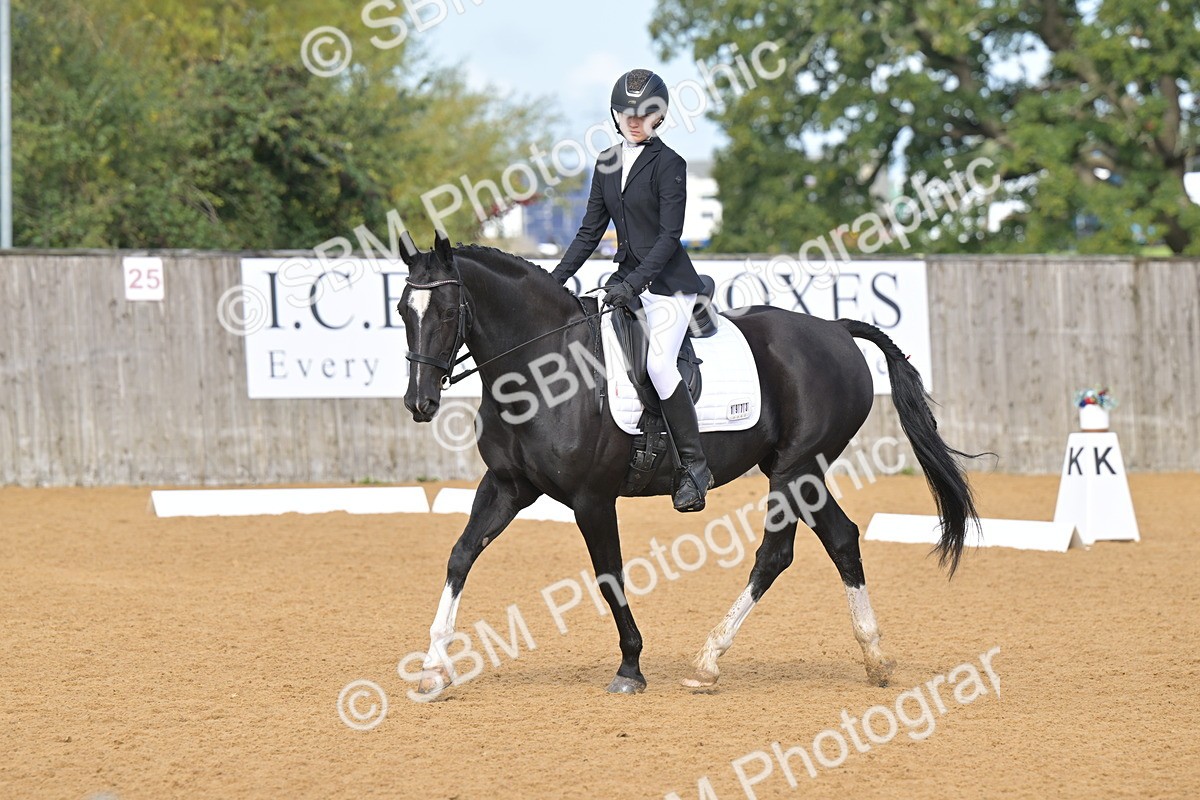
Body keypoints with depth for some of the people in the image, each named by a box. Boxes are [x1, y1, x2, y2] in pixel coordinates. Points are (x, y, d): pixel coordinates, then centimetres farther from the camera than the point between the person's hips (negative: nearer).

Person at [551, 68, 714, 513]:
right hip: (626, 280, 8)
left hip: (668, 283, -8)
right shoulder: (607, 164, 12)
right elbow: (590, 232, 16)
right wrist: (554, 280, 7)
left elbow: (669, 235, -14)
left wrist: (632, 284, -23)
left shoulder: (668, 164, -8)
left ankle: (694, 464, -18)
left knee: (658, 361, -26)